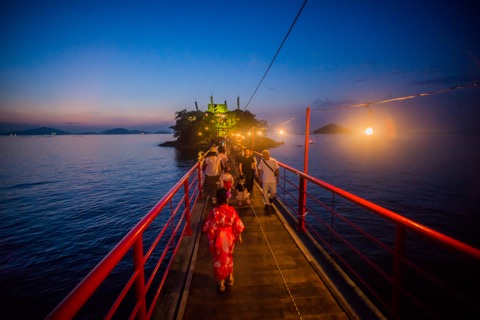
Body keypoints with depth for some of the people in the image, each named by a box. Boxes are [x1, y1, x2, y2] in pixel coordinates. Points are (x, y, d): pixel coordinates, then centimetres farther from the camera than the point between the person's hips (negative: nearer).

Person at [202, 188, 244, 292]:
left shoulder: (215, 211, -23)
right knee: (229, 257, 26)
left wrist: (211, 240, 0)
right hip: (229, 238, 3)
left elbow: (209, 228, -15)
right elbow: (238, 225, -7)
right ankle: (230, 278, 42)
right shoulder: (231, 210, -16)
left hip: (219, 239, -3)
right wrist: (239, 236, 9)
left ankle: (221, 283, 30)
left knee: (220, 259, 16)